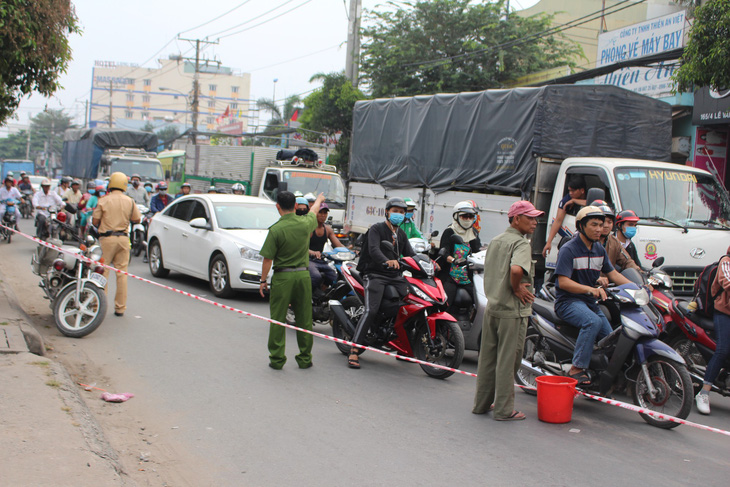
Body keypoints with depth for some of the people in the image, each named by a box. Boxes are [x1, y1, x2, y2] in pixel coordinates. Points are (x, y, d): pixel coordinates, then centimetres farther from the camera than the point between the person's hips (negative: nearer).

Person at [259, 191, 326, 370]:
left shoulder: (276, 230, -13)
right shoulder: (305, 223, -1)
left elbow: (268, 259, -11)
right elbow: (314, 212, 24)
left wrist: (263, 280, 2)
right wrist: (319, 199, 45)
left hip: (282, 277, -3)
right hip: (303, 275, 4)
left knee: (278, 319, 5)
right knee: (304, 319, 10)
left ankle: (277, 359, 9)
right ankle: (305, 358, 17)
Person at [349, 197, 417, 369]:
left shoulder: (401, 234, 22)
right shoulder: (376, 229, -1)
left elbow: (410, 255, 15)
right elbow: (373, 250, -19)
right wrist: (387, 261, -40)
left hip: (395, 276, 7)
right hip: (375, 275, -6)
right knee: (371, 310, -23)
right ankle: (354, 351, -23)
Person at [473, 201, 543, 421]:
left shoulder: (495, 241, 13)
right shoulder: (521, 243, -14)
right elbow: (516, 269, -33)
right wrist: (517, 288, -17)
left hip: (491, 307, 8)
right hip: (513, 311, -8)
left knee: (487, 358, 14)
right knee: (507, 361, -1)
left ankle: (481, 403, 23)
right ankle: (504, 409, 6)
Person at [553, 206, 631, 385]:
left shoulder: (599, 249, 13)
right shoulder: (568, 249, -11)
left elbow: (612, 273, 16)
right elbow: (563, 282, -19)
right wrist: (590, 289, -32)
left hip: (591, 303, 8)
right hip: (568, 302, -8)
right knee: (593, 321, -34)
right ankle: (576, 369, -28)